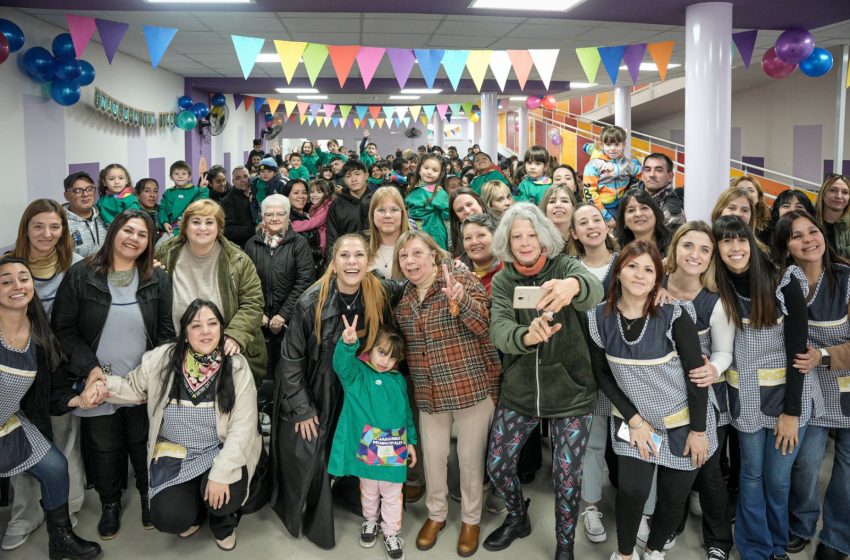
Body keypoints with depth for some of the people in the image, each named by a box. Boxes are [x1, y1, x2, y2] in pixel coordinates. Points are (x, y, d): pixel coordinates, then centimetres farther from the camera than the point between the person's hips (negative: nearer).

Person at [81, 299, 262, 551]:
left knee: (224, 498, -28)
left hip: (220, 452, -1)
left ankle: (223, 521, 13)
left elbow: (242, 428, -14)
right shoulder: (162, 359, -8)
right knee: (168, 518, -18)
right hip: (174, 454, 2)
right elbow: (133, 388, 9)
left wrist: (221, 473, -23)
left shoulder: (237, 368, -12)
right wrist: (103, 385, -13)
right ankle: (195, 507, 22)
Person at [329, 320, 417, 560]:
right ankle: (370, 521, 45)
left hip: (394, 452, 2)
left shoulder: (399, 380, 4)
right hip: (366, 450, -2)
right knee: (369, 492, 20)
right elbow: (341, 364, -32)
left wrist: (411, 441, 10)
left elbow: (407, 413, 12)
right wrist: (347, 344, -52)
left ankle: (392, 532, 32)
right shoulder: (356, 373, -9)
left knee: (392, 495, 13)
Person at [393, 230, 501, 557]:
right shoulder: (402, 296, 7)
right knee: (433, 456, 14)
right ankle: (436, 514, 37)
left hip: (472, 386, -4)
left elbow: (484, 326, -20)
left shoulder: (462, 278, -10)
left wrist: (460, 301, -36)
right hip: (429, 392, 5)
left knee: (470, 457, 9)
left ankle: (471, 519, 30)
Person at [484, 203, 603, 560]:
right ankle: (518, 518, 40)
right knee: (497, 464, 9)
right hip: (518, 391, 3)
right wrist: (526, 336, -45)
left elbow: (595, 291, -34)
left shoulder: (565, 266, -11)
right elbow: (499, 331, -20)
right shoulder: (502, 281, -3)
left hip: (571, 393, -2)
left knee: (566, 476, 6)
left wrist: (573, 286, -60)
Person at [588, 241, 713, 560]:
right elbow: (603, 374, -2)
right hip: (634, 419, 1)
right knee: (632, 491, -8)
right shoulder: (599, 318, -11)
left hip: (683, 422, -1)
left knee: (674, 497, 10)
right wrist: (633, 420, -7)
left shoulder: (675, 314, -19)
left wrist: (698, 429, -10)